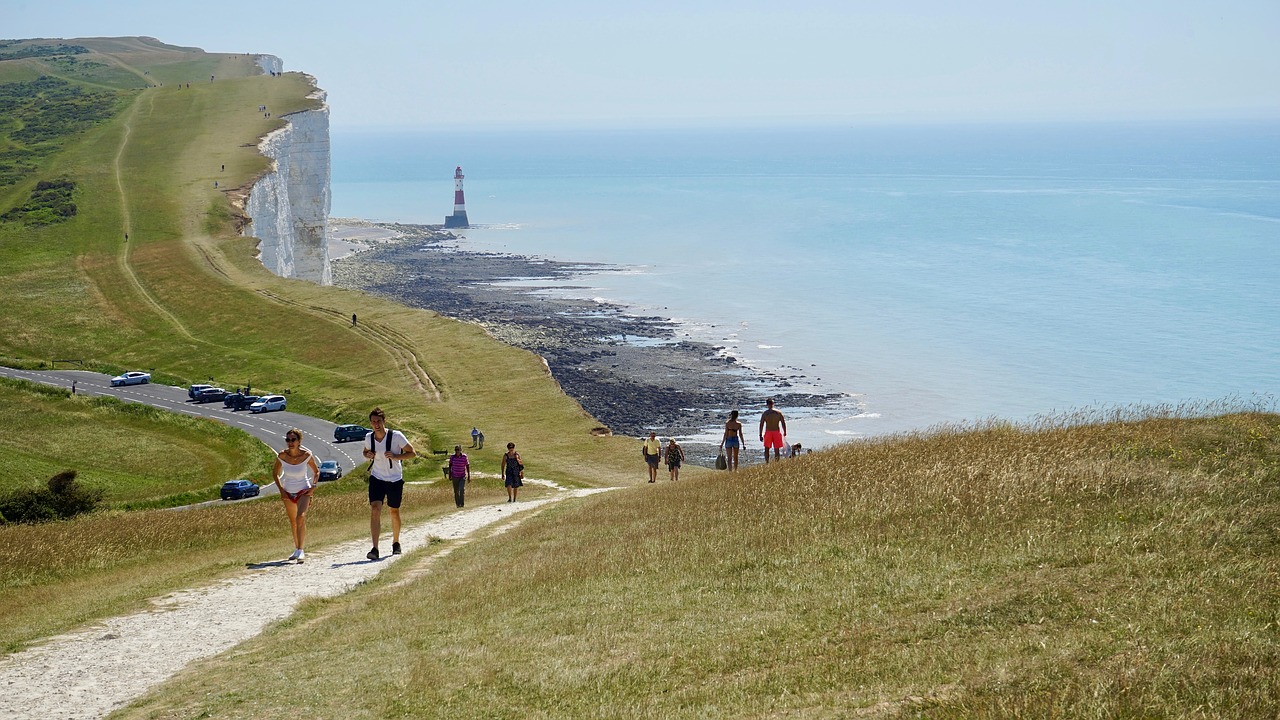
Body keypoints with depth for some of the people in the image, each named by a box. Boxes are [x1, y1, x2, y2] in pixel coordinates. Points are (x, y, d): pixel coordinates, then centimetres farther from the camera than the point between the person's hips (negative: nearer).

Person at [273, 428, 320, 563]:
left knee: (301, 517, -24)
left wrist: (313, 486, -11)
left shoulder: (306, 455, -18)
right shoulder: (281, 456, -15)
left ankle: (300, 551, -25)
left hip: (303, 491, -3)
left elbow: (316, 471, 0)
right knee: (292, 521, 15)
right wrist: (281, 490, -5)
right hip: (288, 492, 3)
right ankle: (297, 549, 34)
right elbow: (275, 473, 3)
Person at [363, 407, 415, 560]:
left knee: (394, 512, 12)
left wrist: (395, 457, -24)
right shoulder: (368, 437, -5)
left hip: (395, 480, -1)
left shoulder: (396, 436, -16)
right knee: (375, 509, -17)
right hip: (376, 478, 1)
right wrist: (368, 455, -9)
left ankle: (396, 543, 37)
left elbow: (412, 453, -8)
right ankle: (375, 549, -23)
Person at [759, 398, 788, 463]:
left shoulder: (764, 414, -3)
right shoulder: (778, 413, 0)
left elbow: (761, 424, -6)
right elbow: (783, 424, 0)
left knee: (767, 449, 11)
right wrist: (784, 434, 6)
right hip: (776, 432, 1)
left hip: (768, 433, -1)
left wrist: (760, 435, -1)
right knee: (777, 450, 7)